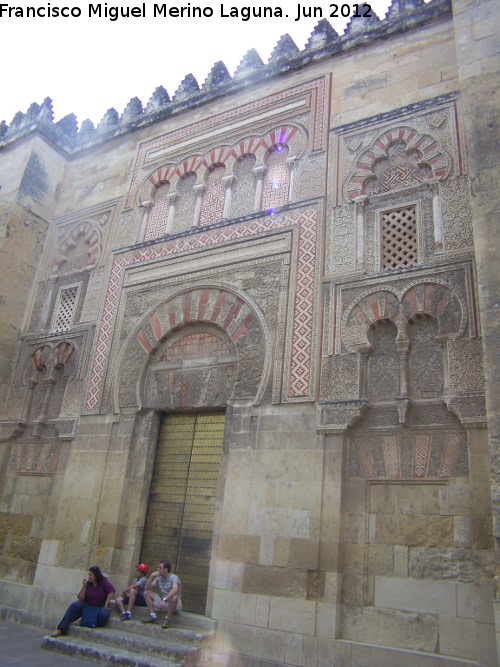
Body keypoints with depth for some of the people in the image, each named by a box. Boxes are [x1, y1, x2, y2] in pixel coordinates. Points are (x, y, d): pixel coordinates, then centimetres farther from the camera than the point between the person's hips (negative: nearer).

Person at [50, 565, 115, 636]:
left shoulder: (103, 582, -12)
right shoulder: (88, 583, -2)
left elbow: (111, 591, -21)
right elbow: (81, 599, -4)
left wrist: (106, 604, -24)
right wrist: (84, 586, -15)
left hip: (100, 607, -4)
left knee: (104, 615, -38)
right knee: (74, 606, -20)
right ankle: (61, 630, -21)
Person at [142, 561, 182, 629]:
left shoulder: (174, 577, -17)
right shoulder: (159, 578, 5)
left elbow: (175, 590, -37)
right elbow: (147, 588, 3)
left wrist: (164, 600, -46)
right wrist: (152, 577, -10)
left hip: (174, 605, -6)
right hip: (163, 603, 7)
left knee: (174, 597, -40)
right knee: (146, 593, -2)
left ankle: (168, 619, -20)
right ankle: (153, 616, -10)